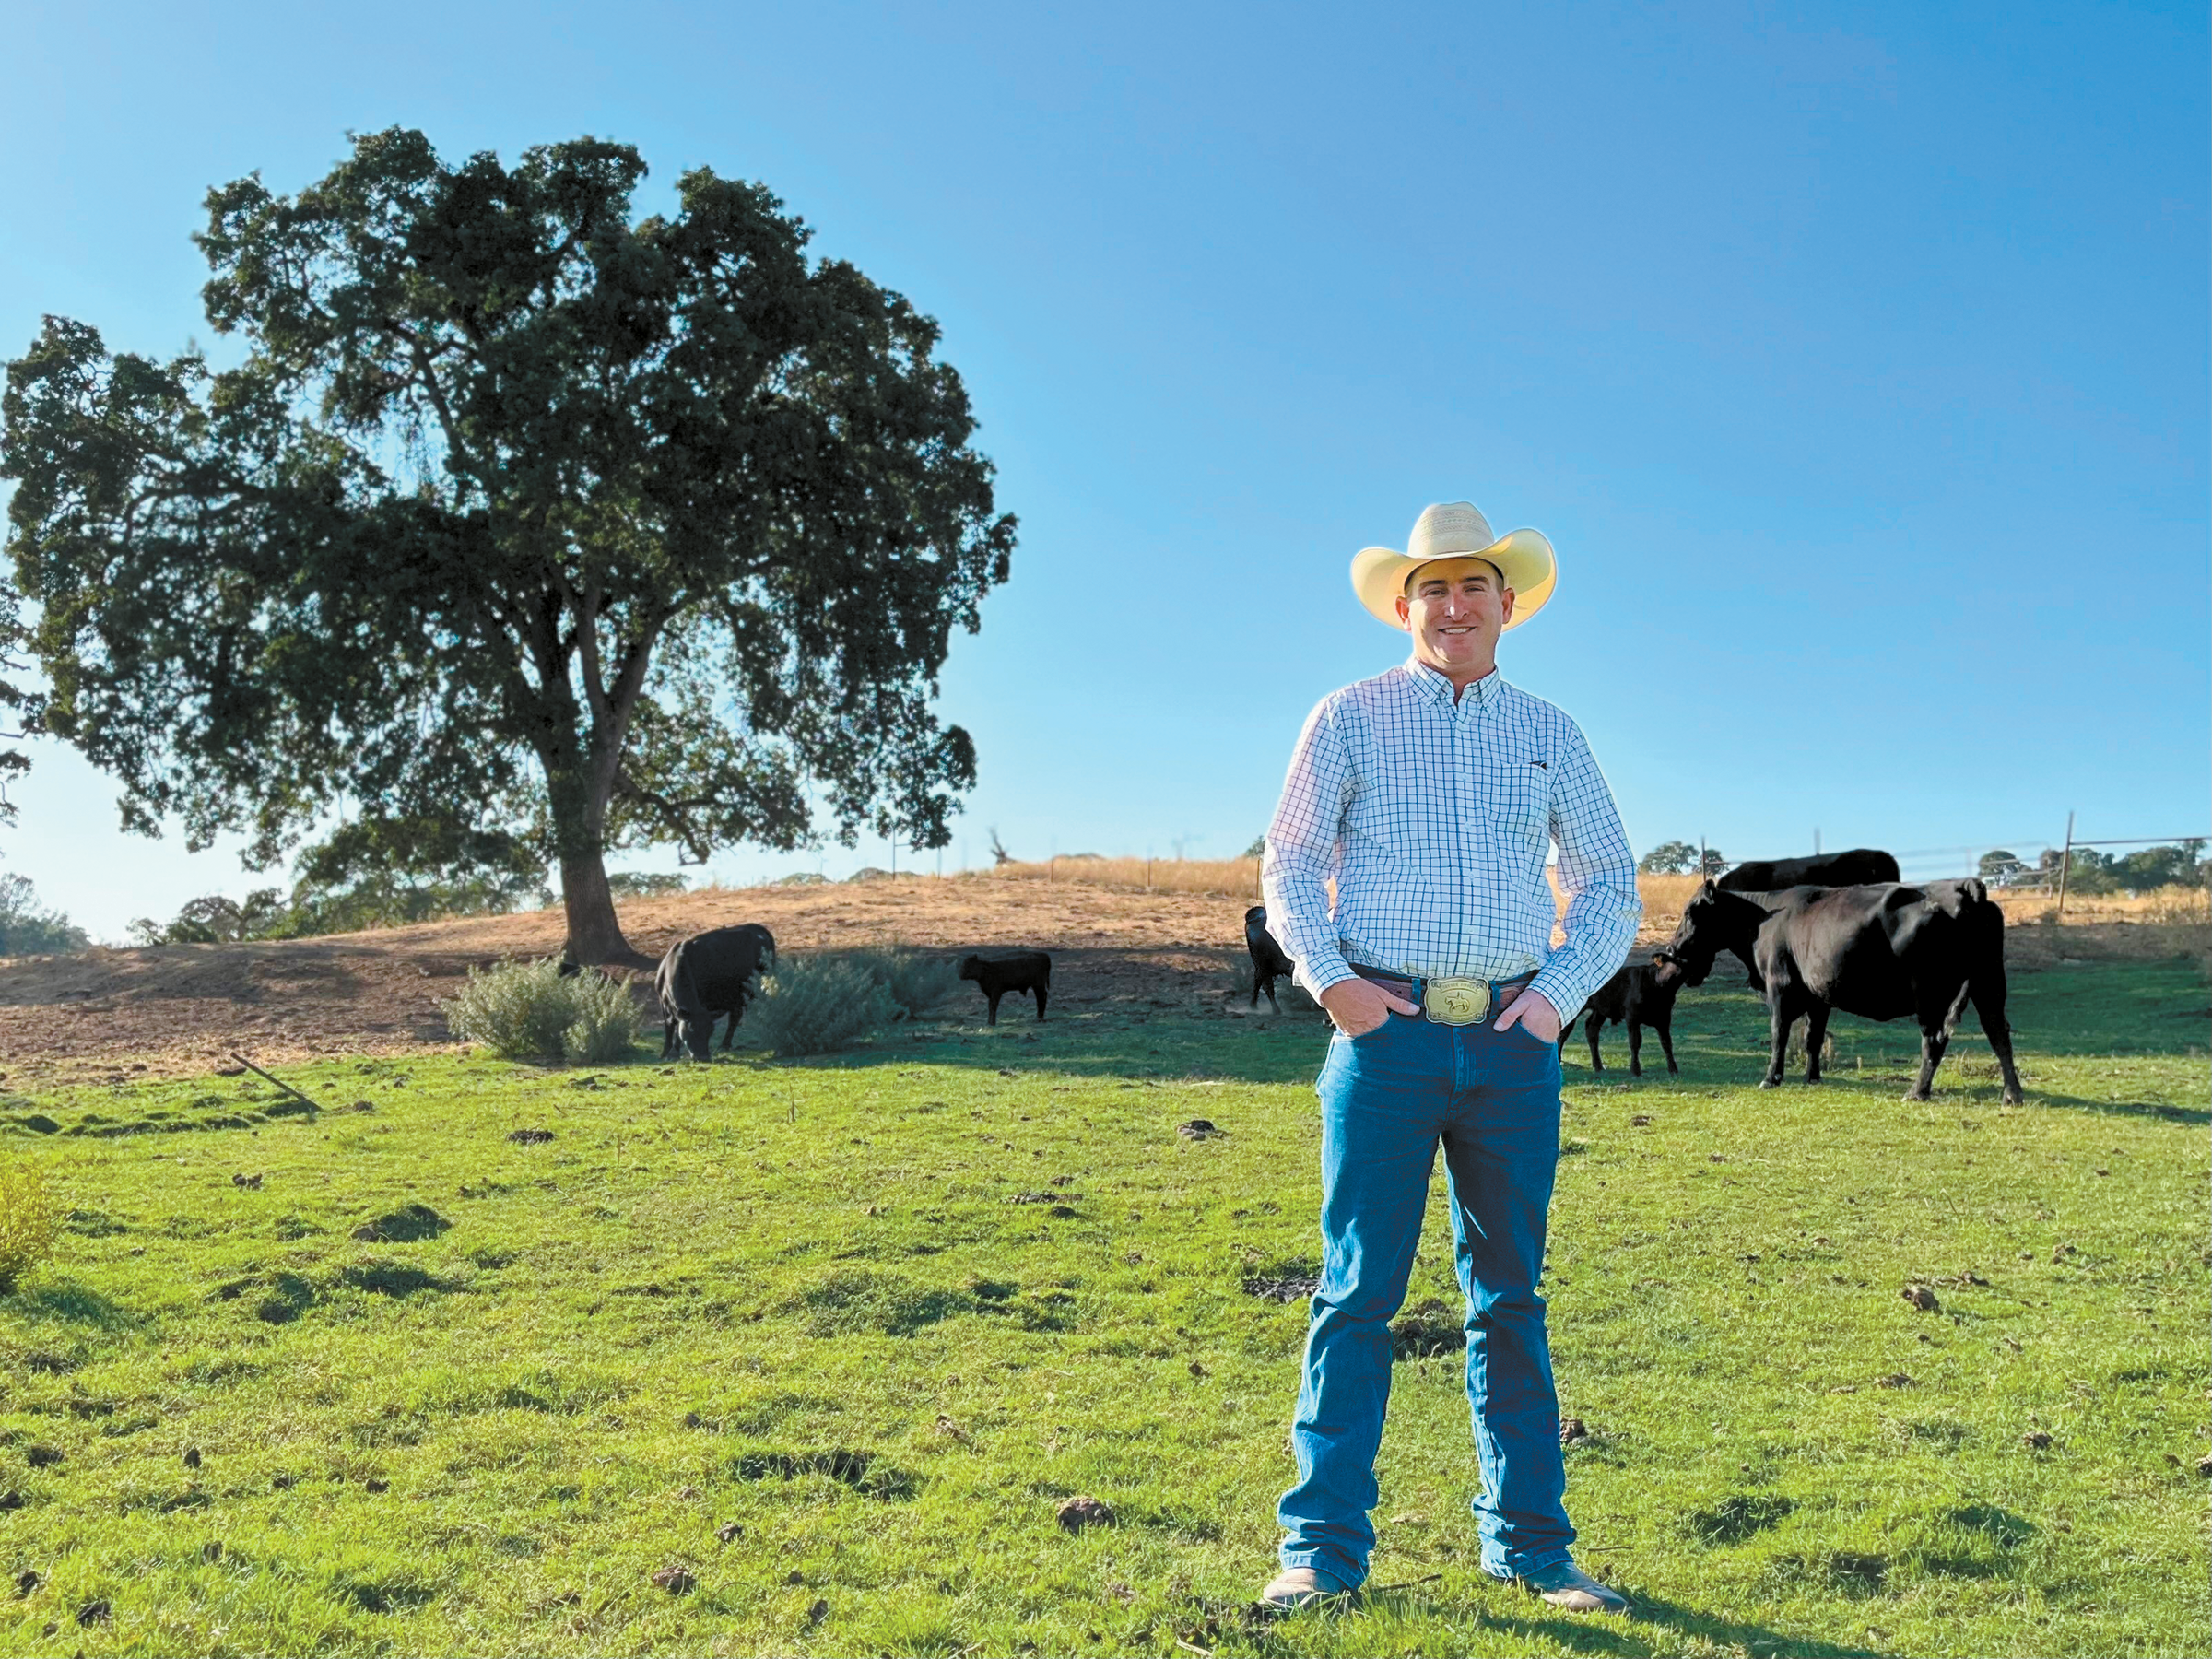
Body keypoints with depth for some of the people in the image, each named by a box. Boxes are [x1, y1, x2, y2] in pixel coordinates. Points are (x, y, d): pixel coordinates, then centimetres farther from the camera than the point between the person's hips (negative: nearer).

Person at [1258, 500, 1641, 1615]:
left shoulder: (1548, 735, 13)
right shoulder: (1350, 719, 5)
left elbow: (1610, 884, 16)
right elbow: (1289, 867, 6)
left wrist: (1562, 990, 1)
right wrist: (1330, 979, -8)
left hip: (1511, 1044, 3)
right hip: (1388, 1033, -2)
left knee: (1509, 1297, 9)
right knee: (1358, 1292, -2)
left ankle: (1529, 1542, 19)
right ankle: (1323, 1547, 6)